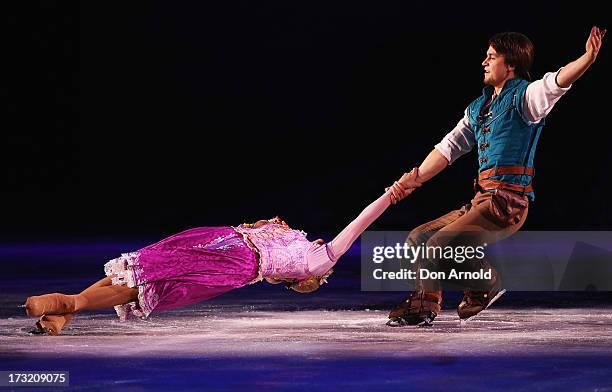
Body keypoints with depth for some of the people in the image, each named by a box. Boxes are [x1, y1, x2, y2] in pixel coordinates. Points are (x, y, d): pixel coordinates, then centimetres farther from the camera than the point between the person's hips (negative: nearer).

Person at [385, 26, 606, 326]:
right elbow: (449, 147, 25)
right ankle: (425, 303, 24)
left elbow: (554, 84, -25)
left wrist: (587, 59, -44)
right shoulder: (478, 107, 20)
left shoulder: (524, 96, -5)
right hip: (481, 200, 9)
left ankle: (486, 285, 5)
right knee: (417, 239, 10)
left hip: (508, 202, -9)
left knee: (440, 246, -20)